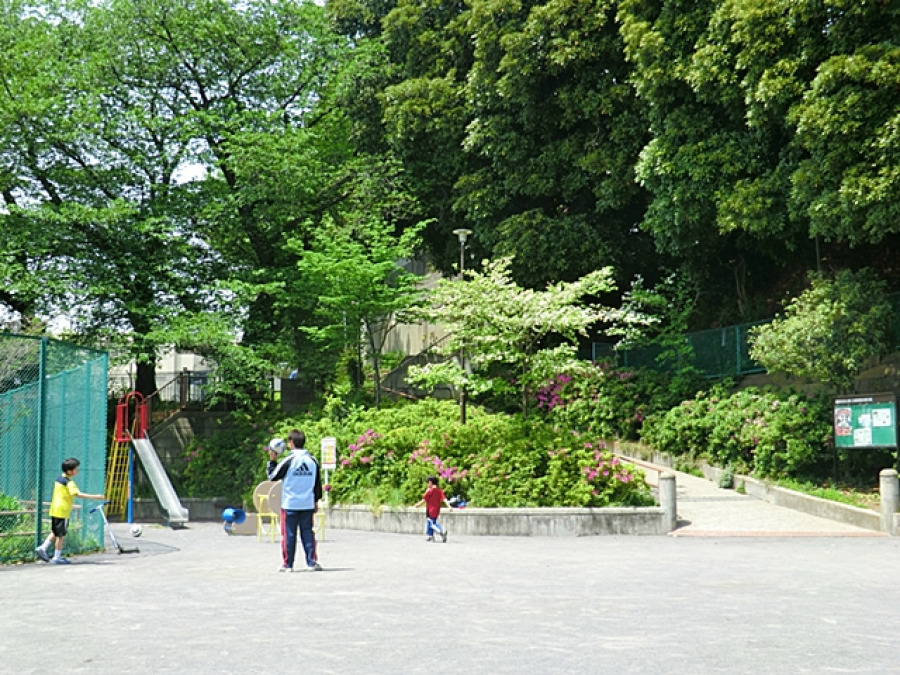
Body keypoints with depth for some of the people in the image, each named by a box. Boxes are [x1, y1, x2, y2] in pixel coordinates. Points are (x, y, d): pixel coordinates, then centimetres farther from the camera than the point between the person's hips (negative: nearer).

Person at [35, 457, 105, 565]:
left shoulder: (58, 479, 11)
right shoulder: (69, 482, -17)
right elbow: (79, 494, -28)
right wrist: (95, 497, -28)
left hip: (54, 510, 8)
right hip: (62, 512, -8)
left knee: (55, 533, 21)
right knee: (61, 535, 2)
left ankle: (43, 548, 12)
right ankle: (57, 558, 7)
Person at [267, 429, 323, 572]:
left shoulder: (288, 461, -11)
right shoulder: (313, 460, 4)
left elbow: (272, 476, 0)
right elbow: (318, 483, 10)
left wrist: (272, 460, 11)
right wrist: (316, 501, 19)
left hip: (290, 504, -3)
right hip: (308, 504, 4)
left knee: (289, 534, 4)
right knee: (308, 533, 8)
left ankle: (287, 564, 10)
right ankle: (312, 562, 4)